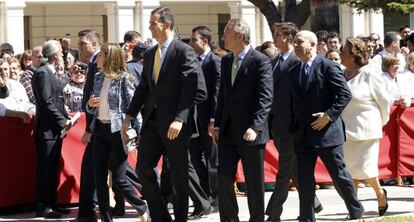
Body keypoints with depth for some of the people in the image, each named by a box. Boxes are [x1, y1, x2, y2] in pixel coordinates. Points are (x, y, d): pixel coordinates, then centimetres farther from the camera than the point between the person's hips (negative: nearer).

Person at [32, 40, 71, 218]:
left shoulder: (50, 73, 16)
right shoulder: (43, 73, -14)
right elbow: (47, 103, -19)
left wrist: (65, 118, 7)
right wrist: (63, 121, -15)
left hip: (54, 130, 10)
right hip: (47, 129, -10)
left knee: (52, 169, 13)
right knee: (45, 169, -5)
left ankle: (51, 204, 18)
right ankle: (42, 207, -2)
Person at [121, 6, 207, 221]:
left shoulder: (184, 52, -9)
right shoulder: (149, 54, 13)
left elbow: (194, 89, -15)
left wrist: (179, 119, -22)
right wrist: (129, 116, 10)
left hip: (174, 123, -7)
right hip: (152, 120, 7)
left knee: (178, 175, 2)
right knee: (143, 168, 0)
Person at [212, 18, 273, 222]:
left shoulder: (260, 61, -10)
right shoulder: (226, 61, 13)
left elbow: (265, 98, -15)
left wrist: (255, 127, -24)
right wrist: (217, 125, 11)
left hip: (250, 131, -6)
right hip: (228, 131, 6)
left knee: (254, 183, 3)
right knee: (224, 179, 1)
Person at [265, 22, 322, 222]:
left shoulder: (298, 63, -12)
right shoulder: (274, 62, 14)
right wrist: (270, 122, 12)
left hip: (289, 124, -9)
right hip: (276, 123, 9)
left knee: (284, 171, -3)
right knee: (294, 168, 16)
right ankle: (313, 203, 27)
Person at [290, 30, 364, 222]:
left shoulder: (328, 67, -9)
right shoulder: (295, 71, 11)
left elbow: (345, 94, -12)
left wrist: (329, 115, -19)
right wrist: (294, 126, 8)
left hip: (326, 132, -6)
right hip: (303, 135, 6)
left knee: (339, 176, 4)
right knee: (304, 180, 3)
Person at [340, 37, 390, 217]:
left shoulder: (369, 75, -10)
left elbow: (383, 101, -1)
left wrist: (381, 122, 9)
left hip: (366, 131, -5)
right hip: (346, 130, 5)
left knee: (365, 169, -5)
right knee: (350, 170, 4)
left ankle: (380, 192, 23)